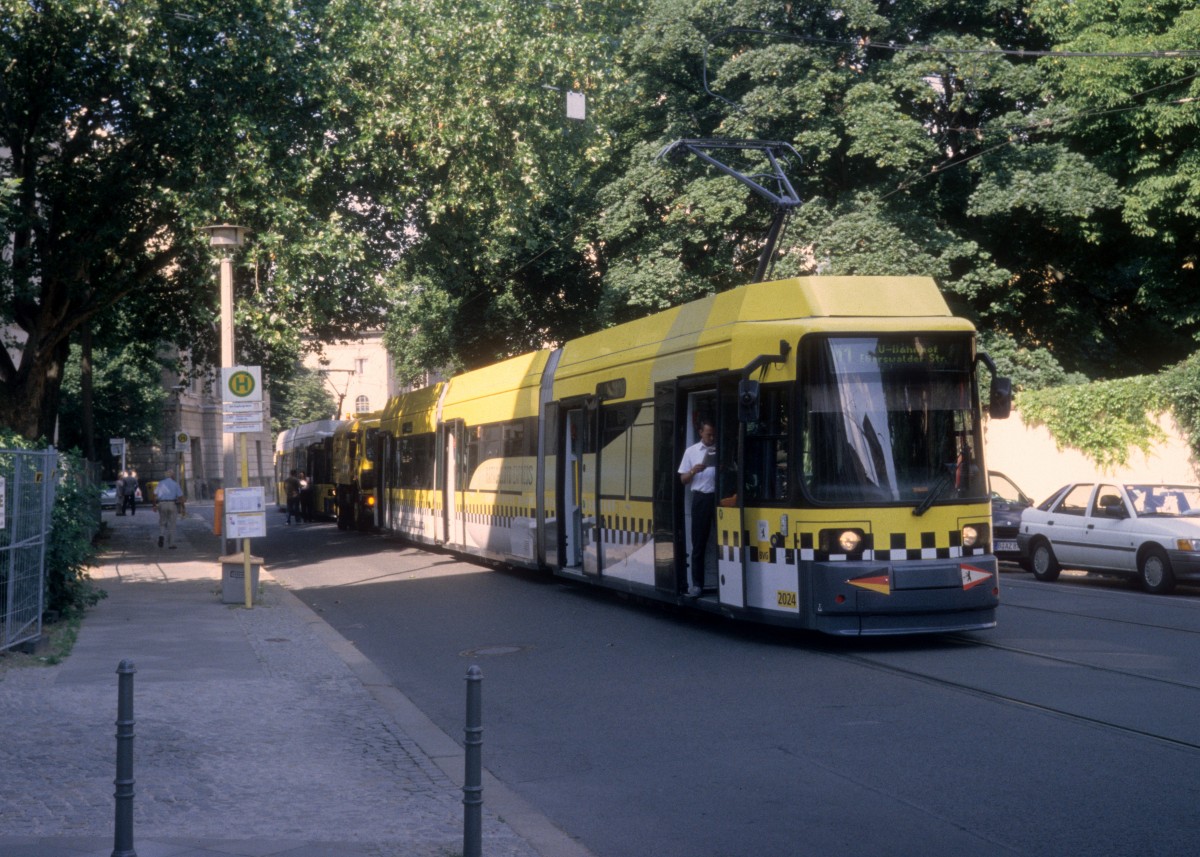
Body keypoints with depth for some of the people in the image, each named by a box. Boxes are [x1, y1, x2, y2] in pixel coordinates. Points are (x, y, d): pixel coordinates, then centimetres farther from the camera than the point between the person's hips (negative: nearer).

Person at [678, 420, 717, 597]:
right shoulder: (691, 451, 9)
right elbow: (683, 479, 9)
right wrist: (693, 471, -12)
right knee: (698, 542, 2)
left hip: (719, 497, 0)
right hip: (701, 498, 0)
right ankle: (697, 584, 5)